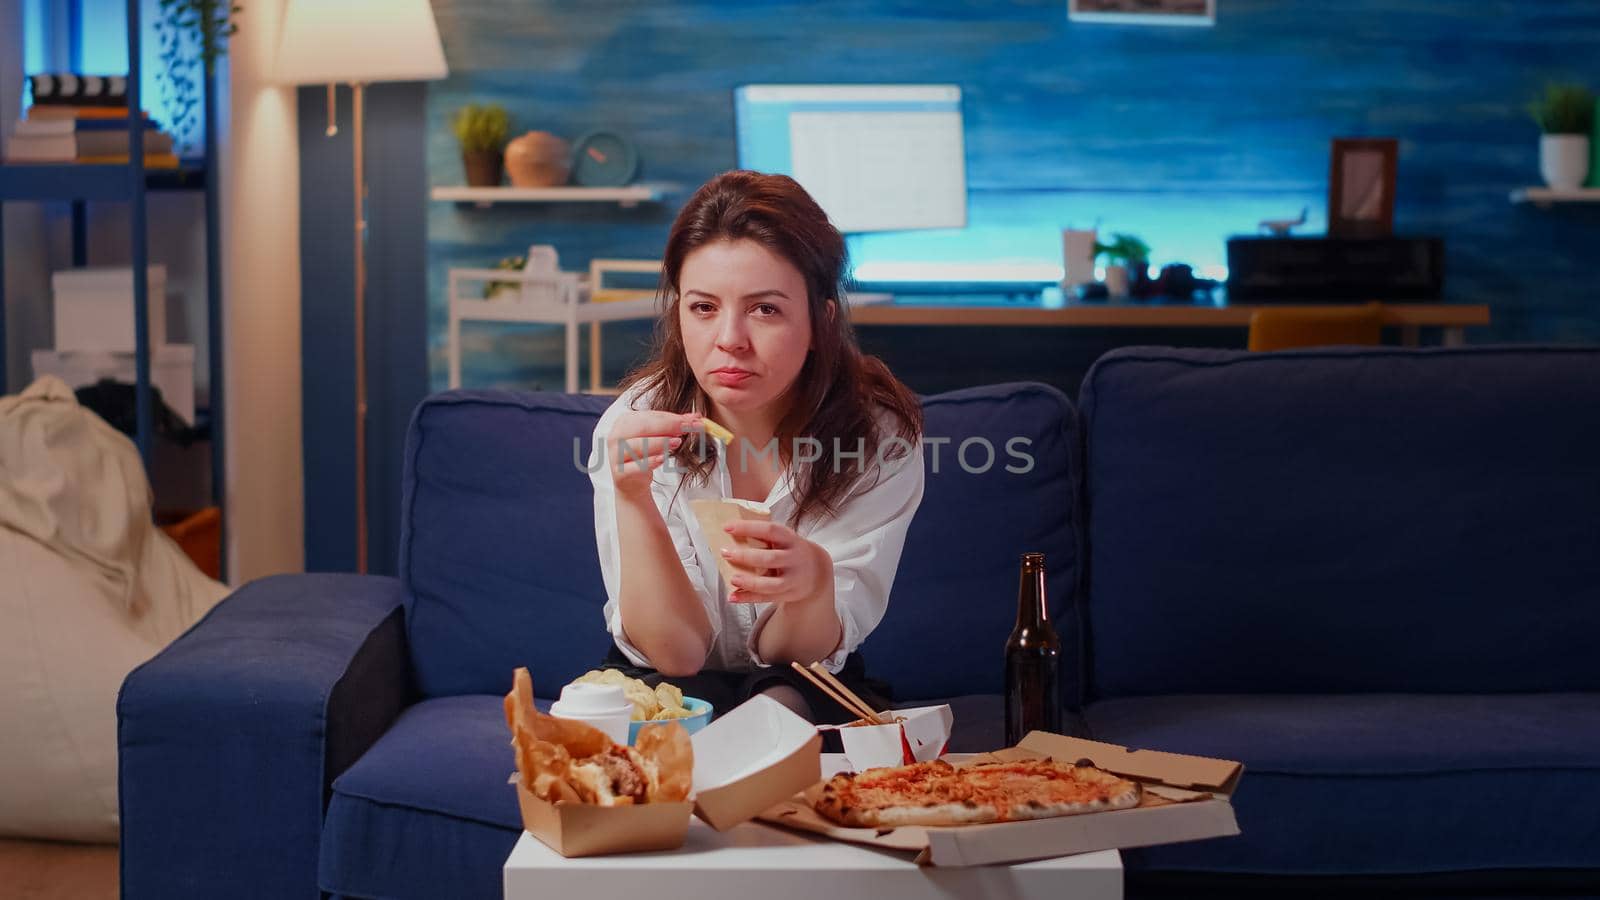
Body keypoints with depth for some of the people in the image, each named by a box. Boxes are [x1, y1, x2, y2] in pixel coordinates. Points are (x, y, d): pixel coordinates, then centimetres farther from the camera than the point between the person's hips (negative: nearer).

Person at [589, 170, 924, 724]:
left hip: (815, 698, 1)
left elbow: (795, 654, -17)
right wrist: (632, 500, -36)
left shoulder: (880, 435, -18)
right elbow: (674, 653, -20)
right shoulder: (635, 426, -17)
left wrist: (813, 579, -41)